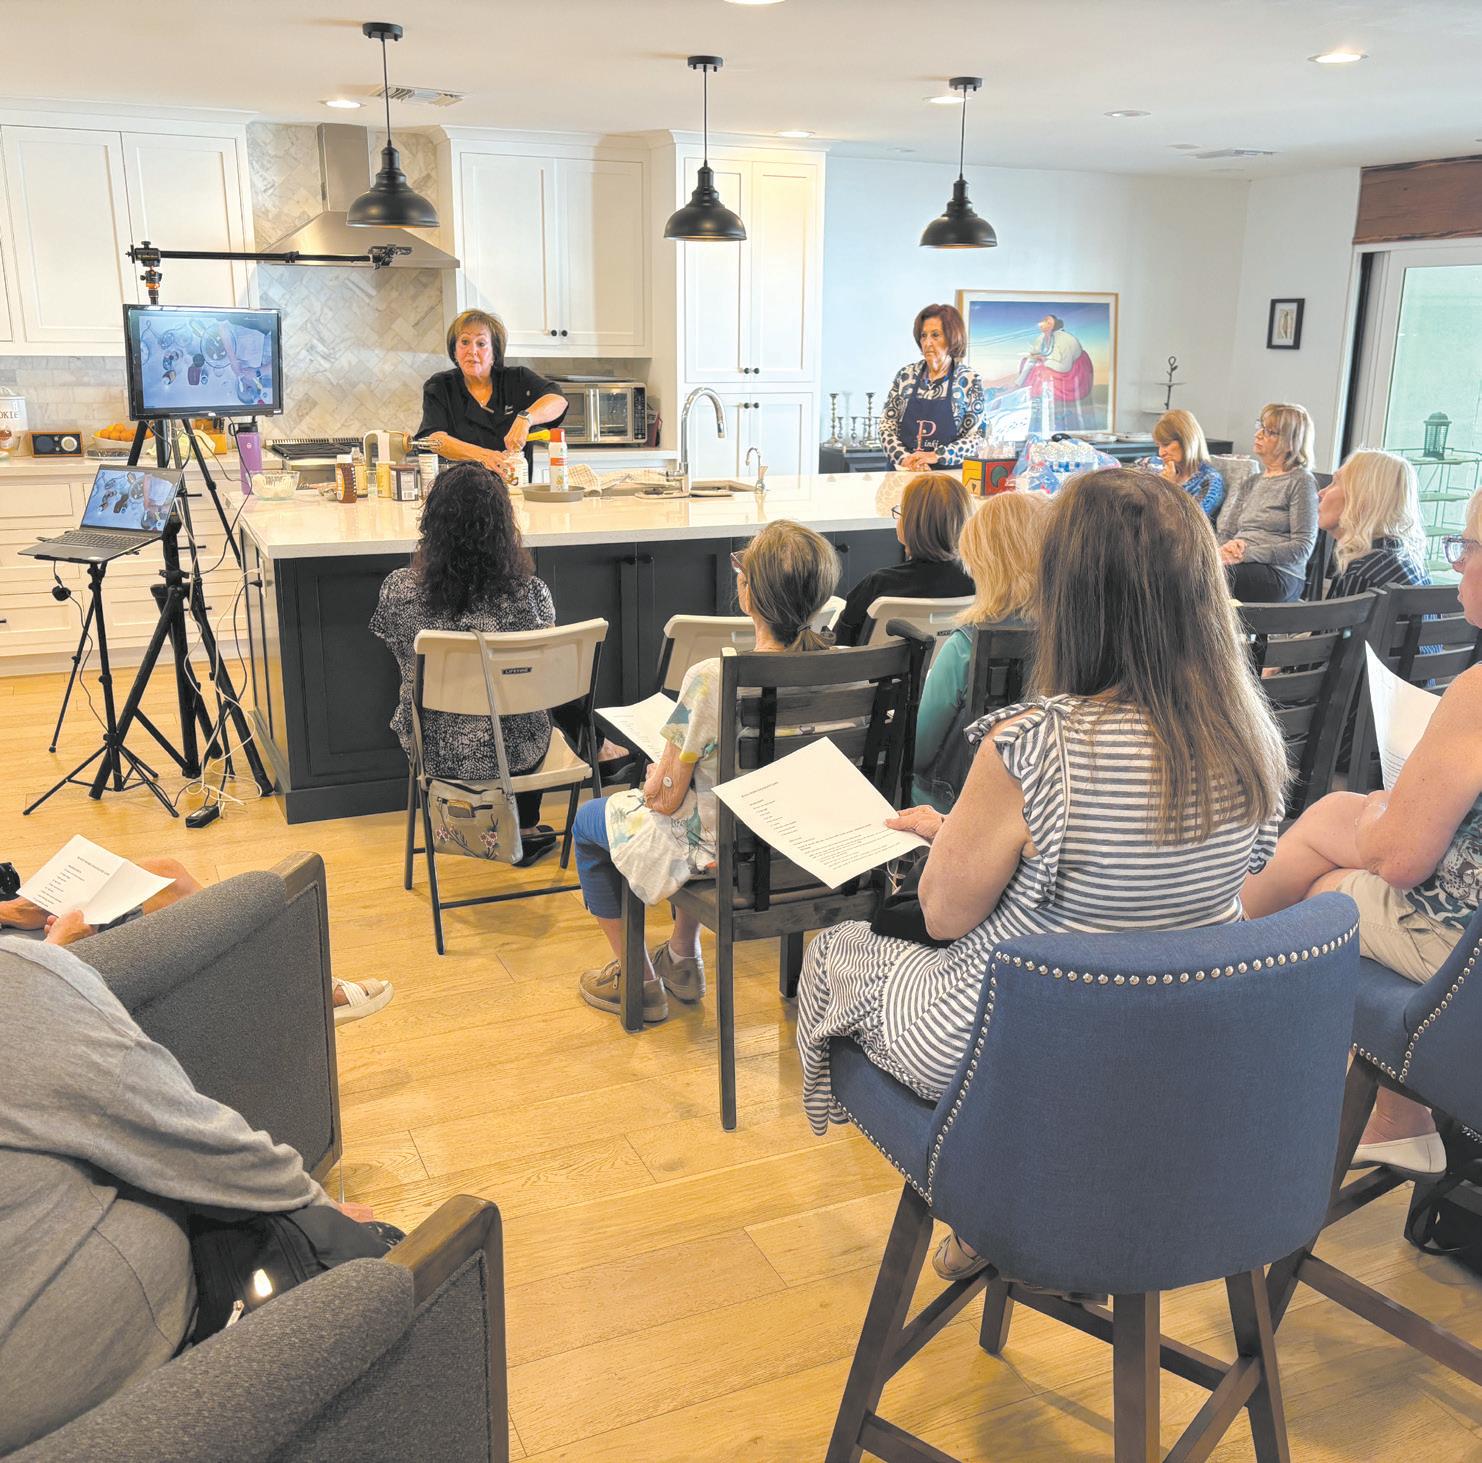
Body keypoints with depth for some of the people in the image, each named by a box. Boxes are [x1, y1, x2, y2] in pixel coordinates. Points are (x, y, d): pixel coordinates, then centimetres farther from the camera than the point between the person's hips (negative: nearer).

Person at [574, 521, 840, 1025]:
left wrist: (658, 777, 4)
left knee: (589, 821, 23)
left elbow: (668, 796, -20)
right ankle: (682, 958, 46)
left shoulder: (711, 679, -32)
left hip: (724, 850, -6)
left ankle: (637, 980, 33)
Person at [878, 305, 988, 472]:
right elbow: (886, 425, 7)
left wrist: (937, 456, -14)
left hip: (949, 473, -2)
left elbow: (976, 437, -1)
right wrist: (904, 457, -9)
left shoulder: (969, 380, 2)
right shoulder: (906, 375, 9)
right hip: (904, 472, 3)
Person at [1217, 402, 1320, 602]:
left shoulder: (1301, 481, 1)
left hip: (1280, 573, -6)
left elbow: (1303, 547, -6)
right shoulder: (1251, 484, 24)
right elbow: (1228, 531, 19)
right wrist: (1227, 548, -7)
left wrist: (1248, 553, -17)